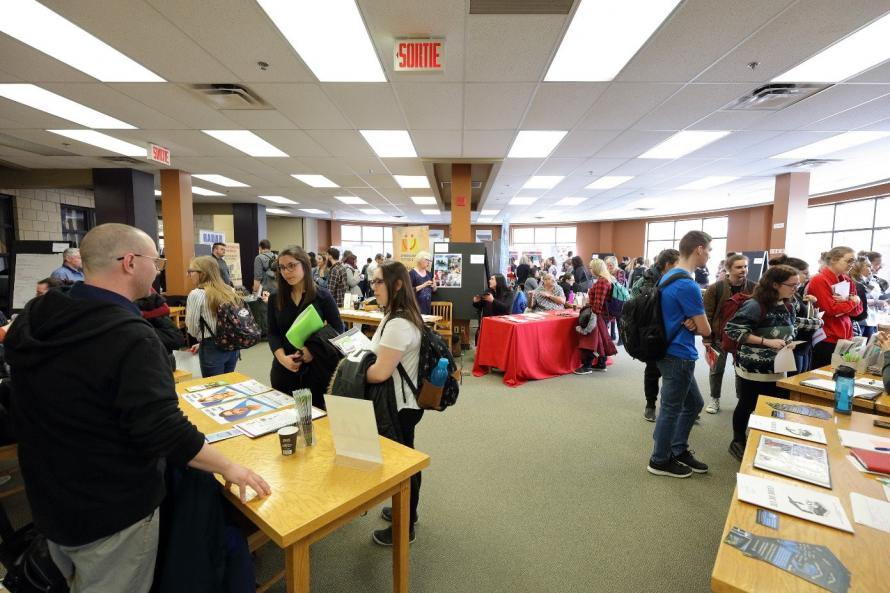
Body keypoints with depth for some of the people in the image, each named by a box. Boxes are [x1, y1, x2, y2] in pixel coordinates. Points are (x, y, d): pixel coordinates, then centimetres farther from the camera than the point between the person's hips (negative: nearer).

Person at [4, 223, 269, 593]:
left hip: (49, 500, 8)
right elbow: (165, 433, -31)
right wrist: (228, 467, -18)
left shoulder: (33, 317, -3)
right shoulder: (129, 338, -30)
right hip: (111, 513, -7)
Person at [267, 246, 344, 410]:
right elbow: (273, 333, 3)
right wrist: (282, 357, -14)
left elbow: (338, 330, -3)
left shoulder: (322, 296, -4)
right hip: (284, 369, 2)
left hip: (316, 369, -2)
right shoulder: (275, 299, 4)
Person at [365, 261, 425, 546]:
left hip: (400, 406, -10)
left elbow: (380, 372, -28)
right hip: (404, 402, 10)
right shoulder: (400, 317, 7)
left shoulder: (398, 324, -27)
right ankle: (406, 511, 46)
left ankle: (404, 528, 30)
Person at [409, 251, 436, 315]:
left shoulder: (429, 273, 10)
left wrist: (434, 286, -5)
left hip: (427, 305, 6)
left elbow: (433, 291, 17)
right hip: (416, 305, -6)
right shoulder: (412, 273, -9)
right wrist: (423, 285, -23)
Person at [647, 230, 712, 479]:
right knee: (671, 410, 5)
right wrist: (693, 325, 6)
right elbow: (706, 330, -16)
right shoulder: (688, 285, -22)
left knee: (694, 403, 22)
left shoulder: (669, 276, 8)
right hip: (679, 356, -10)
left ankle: (679, 449, 35)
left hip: (673, 353, 10)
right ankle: (660, 461, 21)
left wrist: (689, 323, -4)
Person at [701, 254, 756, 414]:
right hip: (719, 336, -2)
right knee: (716, 369, 9)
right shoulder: (715, 288, -11)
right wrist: (707, 338, -11)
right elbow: (707, 314, -10)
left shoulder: (753, 288, -3)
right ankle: (715, 399, 25)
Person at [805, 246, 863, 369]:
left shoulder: (847, 280, 11)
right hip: (826, 339, -7)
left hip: (845, 337, 7)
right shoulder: (819, 280, -13)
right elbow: (831, 309, -18)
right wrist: (852, 301, -4)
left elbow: (857, 309, 8)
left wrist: (846, 301, -12)